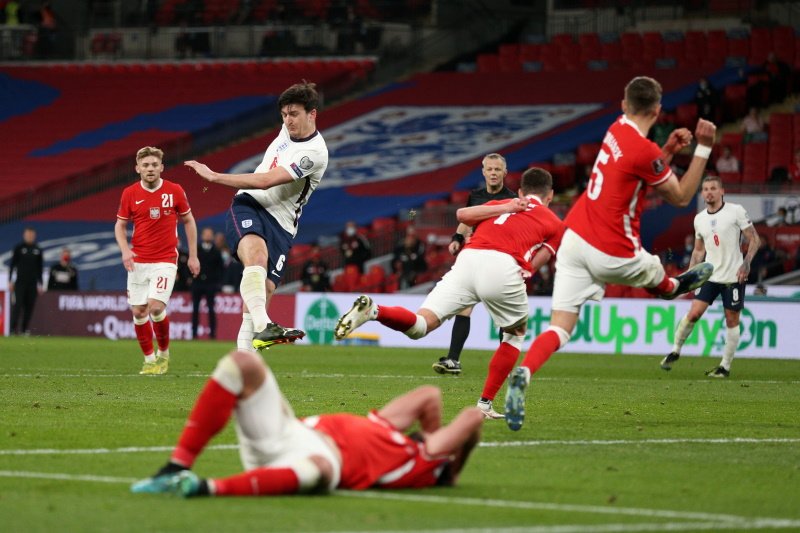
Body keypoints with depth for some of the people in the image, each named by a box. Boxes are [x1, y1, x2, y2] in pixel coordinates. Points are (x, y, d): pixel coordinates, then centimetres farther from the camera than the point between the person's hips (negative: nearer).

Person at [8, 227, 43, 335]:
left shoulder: (37, 250, 10)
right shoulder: (18, 248, 2)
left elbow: (40, 268, 14)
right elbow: (12, 265, 2)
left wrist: (40, 284, 11)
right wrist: (10, 281, -3)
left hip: (32, 283, 3)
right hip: (20, 282, -3)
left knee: (29, 306, 0)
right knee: (17, 305, -10)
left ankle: (25, 329, 5)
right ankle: (14, 328, -9)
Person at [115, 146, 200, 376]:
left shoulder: (174, 191, -3)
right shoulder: (130, 193, 0)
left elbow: (188, 221, 9)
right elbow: (120, 225, 9)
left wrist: (193, 255, 7)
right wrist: (125, 249, -10)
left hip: (165, 260, -3)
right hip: (138, 261, 3)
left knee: (156, 307, -17)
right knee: (138, 311, 1)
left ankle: (164, 352, 7)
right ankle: (149, 359, 17)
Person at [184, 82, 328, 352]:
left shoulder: (314, 153, -14)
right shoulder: (289, 129, 8)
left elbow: (265, 181, -20)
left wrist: (214, 176, -18)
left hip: (280, 223, -2)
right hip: (248, 206, 2)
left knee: (264, 289, -10)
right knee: (256, 252, -31)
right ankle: (262, 326, -49)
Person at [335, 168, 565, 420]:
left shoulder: (501, 204, 34)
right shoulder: (555, 224, 24)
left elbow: (462, 214, 15)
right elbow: (532, 266, 10)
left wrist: (505, 208, 15)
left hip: (467, 259, 3)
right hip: (503, 266, -3)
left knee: (419, 326, -3)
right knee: (516, 333, 24)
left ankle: (372, 310, -33)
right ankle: (485, 403, 17)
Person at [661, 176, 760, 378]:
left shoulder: (736, 211, -6)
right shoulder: (699, 219, 9)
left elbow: (754, 239, -4)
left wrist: (746, 262, -17)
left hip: (733, 276, -3)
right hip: (709, 276, 3)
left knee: (732, 320, 2)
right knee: (694, 313, -8)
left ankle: (725, 366, 11)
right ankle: (675, 351, 10)